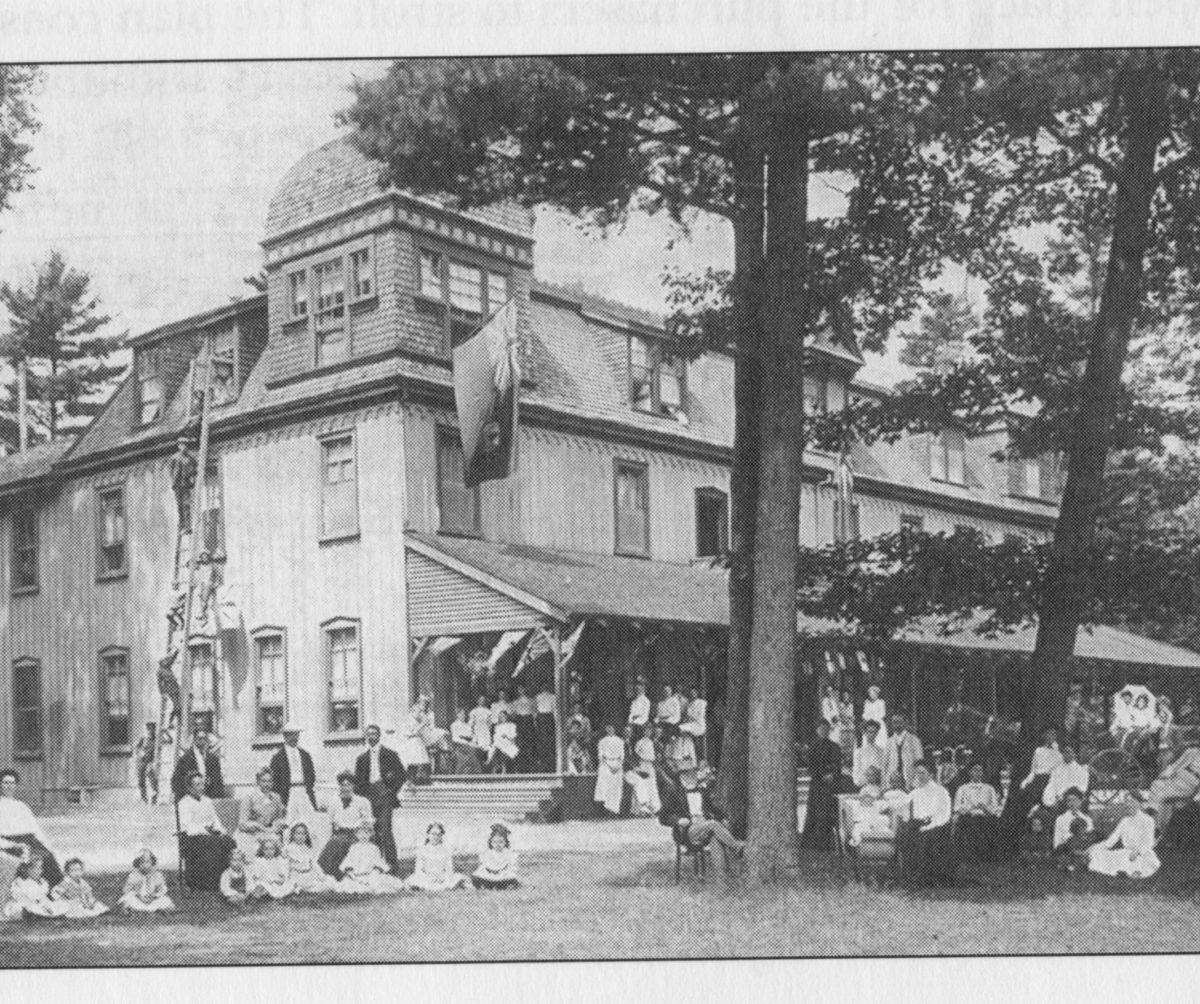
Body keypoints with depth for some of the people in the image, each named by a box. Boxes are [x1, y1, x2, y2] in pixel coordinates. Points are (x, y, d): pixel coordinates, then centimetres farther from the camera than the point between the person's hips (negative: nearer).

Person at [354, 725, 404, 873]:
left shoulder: (390, 755, 9)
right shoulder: (362, 758, 17)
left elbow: (401, 774, 6)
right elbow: (358, 780, 17)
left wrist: (392, 790, -2)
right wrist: (360, 796, 5)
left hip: (384, 795, -3)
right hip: (368, 796, 3)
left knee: (385, 829, -15)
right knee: (372, 832, -3)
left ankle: (392, 863, -13)